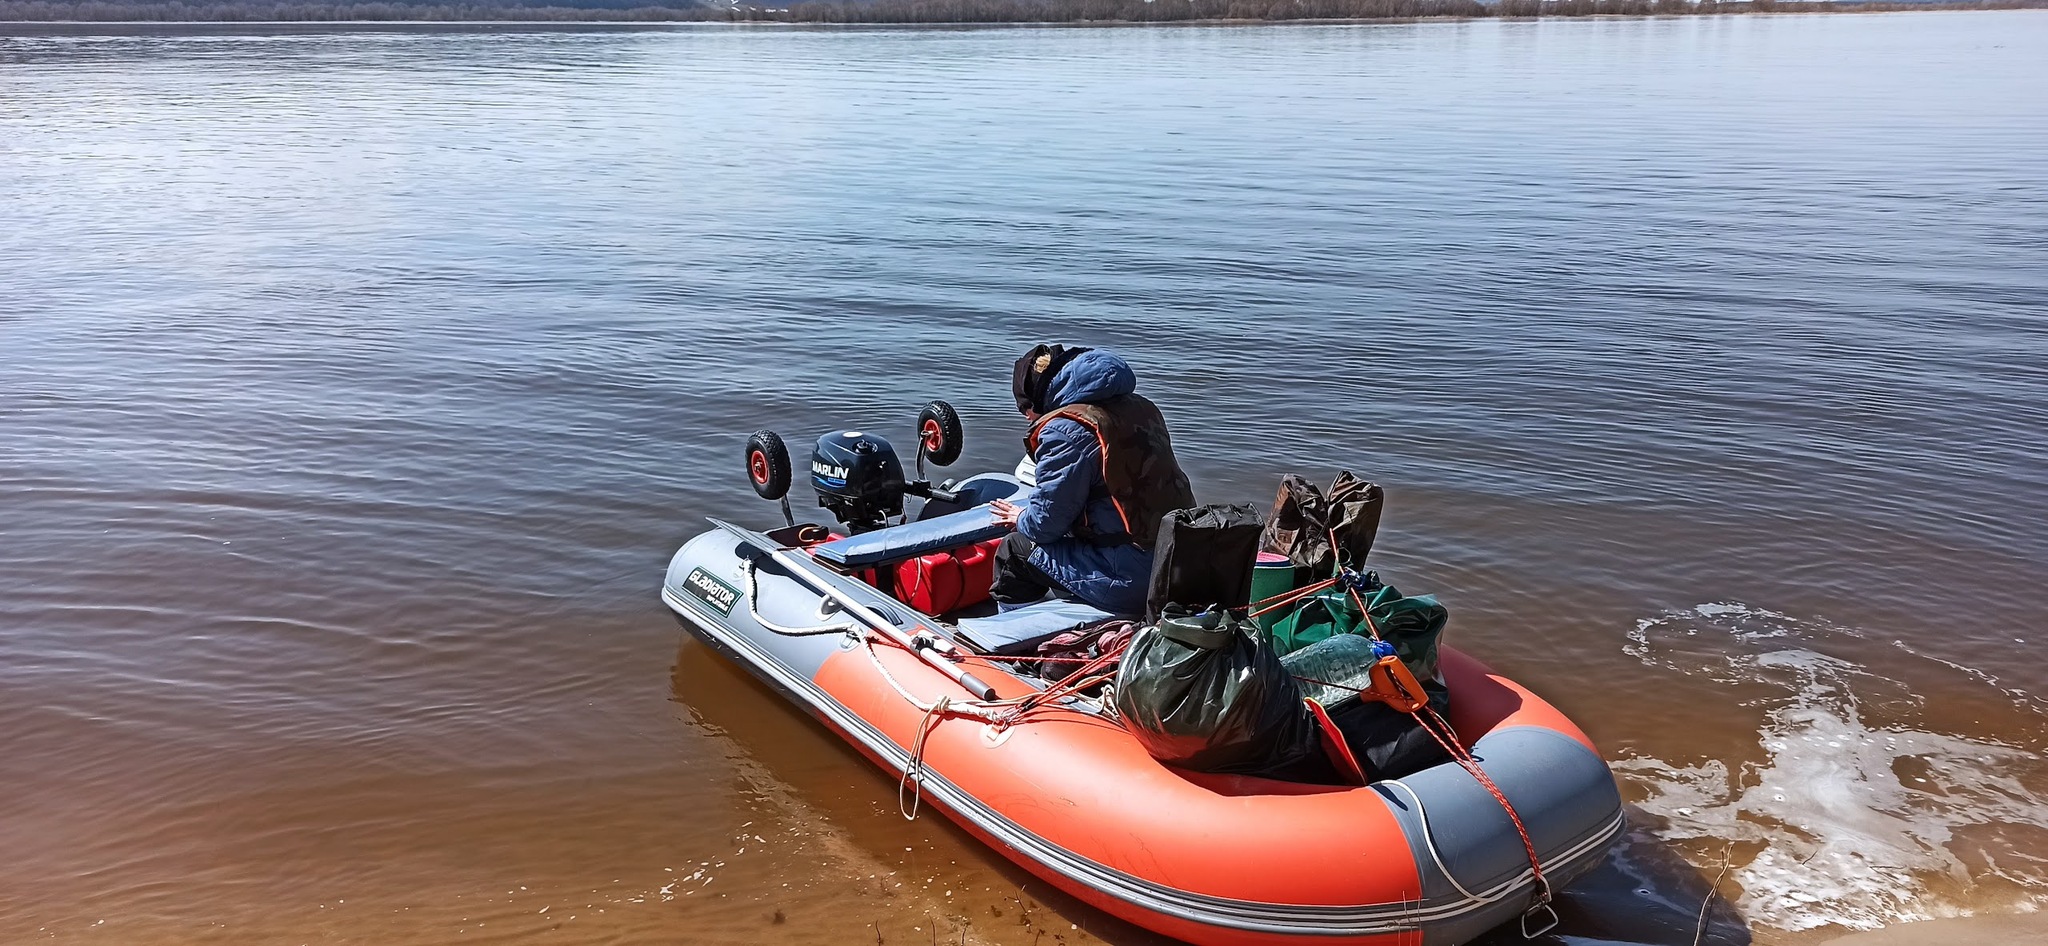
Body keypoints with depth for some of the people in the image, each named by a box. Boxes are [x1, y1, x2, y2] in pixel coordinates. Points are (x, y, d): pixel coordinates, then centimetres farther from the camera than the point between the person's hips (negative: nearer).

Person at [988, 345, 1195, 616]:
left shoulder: (1065, 430, -12)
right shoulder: (1141, 407, 14)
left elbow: (1046, 524, -10)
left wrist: (1022, 518, 14)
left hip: (1131, 581, -9)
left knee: (1014, 551, 9)